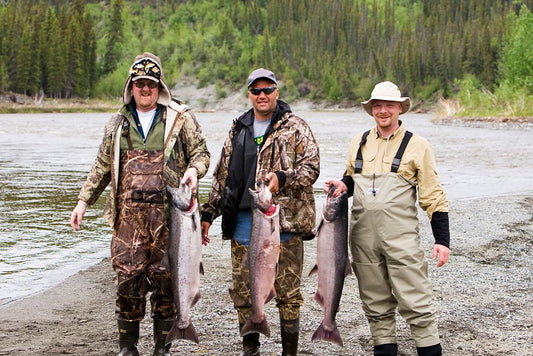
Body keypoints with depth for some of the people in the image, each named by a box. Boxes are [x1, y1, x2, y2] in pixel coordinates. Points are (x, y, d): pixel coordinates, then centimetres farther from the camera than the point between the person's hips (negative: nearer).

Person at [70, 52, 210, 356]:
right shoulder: (119, 122, 15)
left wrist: (194, 170, -14)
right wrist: (84, 200, 17)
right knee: (128, 275, -1)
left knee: (165, 277, 1)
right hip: (129, 213, 2)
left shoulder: (180, 118, 5)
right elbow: (103, 166, 21)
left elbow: (201, 153, 9)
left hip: (168, 212, -2)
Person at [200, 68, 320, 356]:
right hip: (243, 220, 4)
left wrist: (282, 178, -23)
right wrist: (208, 213, 17)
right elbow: (221, 176, 20)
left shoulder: (296, 128, 3)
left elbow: (312, 167, -6)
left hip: (283, 220, -4)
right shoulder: (238, 130, 16)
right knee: (243, 289, 8)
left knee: (287, 291, 0)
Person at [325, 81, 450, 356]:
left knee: (415, 302, -6)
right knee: (375, 302, 10)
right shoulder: (358, 142, 13)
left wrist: (442, 239, -6)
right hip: (363, 236, 4)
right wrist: (344, 185, 2)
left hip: (401, 236, -4)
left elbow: (432, 196, 1)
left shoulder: (417, 146, 2)